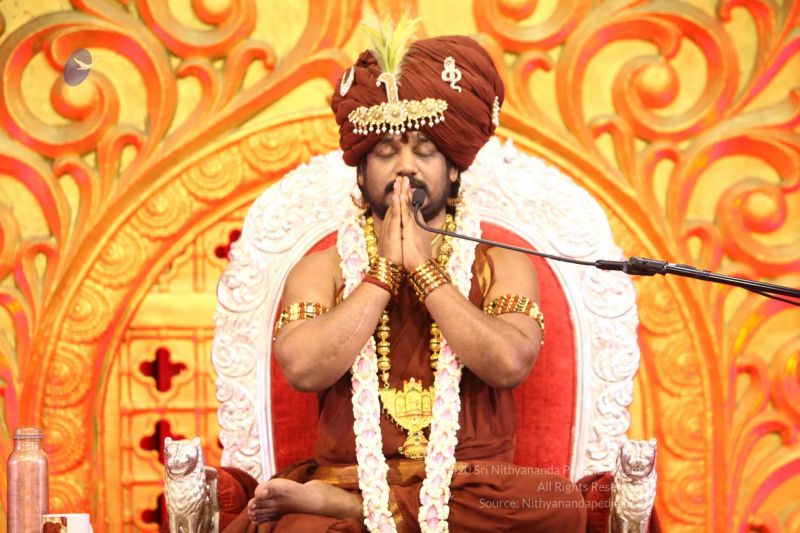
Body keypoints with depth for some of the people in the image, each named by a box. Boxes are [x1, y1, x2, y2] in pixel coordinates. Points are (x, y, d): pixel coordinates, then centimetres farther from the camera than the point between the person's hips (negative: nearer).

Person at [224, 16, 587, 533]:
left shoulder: (501, 265, 12)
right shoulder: (323, 270, 13)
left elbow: (509, 364, -9)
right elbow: (304, 368, -7)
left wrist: (423, 267, -5)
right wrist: (385, 270, -3)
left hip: (470, 485, 5)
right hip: (352, 471, -5)